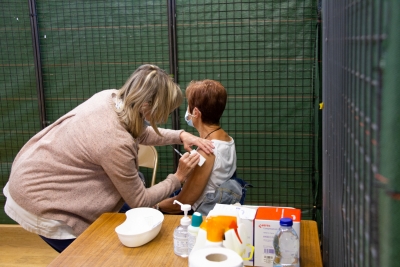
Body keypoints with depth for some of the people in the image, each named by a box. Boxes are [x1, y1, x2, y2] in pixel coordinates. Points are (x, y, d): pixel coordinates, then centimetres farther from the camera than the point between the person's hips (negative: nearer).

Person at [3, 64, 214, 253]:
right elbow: (139, 201, -18)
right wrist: (178, 177, -10)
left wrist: (180, 136, -1)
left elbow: (141, 133, 9)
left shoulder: (111, 97, -11)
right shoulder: (116, 142, -33)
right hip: (38, 204, -8)